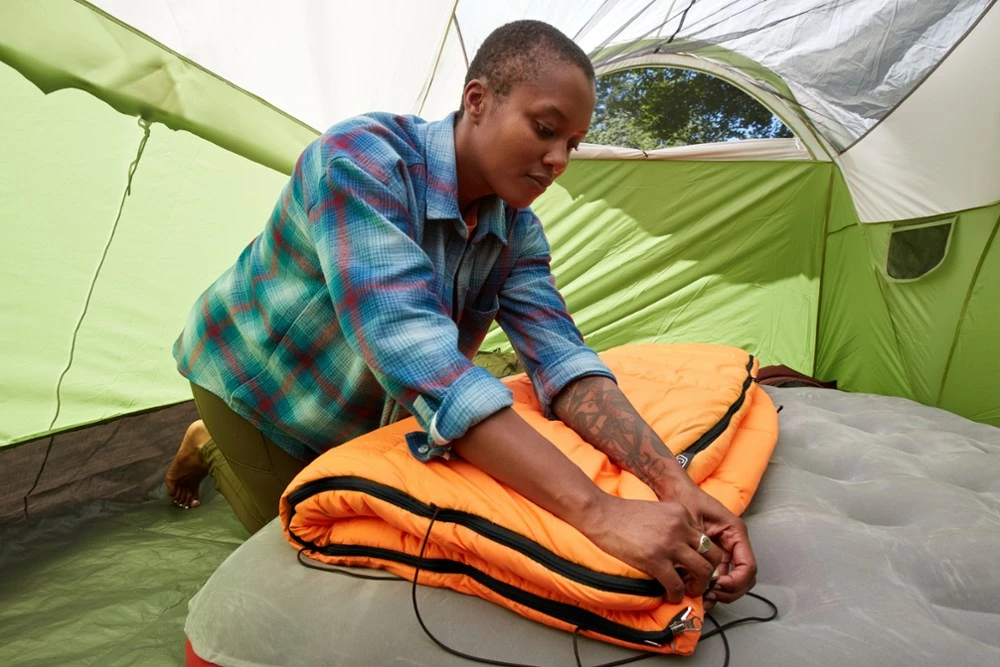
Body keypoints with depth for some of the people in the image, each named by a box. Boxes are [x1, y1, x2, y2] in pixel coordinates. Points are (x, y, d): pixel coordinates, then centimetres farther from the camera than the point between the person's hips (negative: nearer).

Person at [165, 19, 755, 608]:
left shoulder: (518, 232, -15)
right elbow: (420, 360, -49)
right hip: (252, 378, -5)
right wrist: (598, 513, -53)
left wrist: (674, 482, -40)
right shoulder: (359, 161, -37)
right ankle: (212, 447, 26)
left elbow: (560, 358, -24)